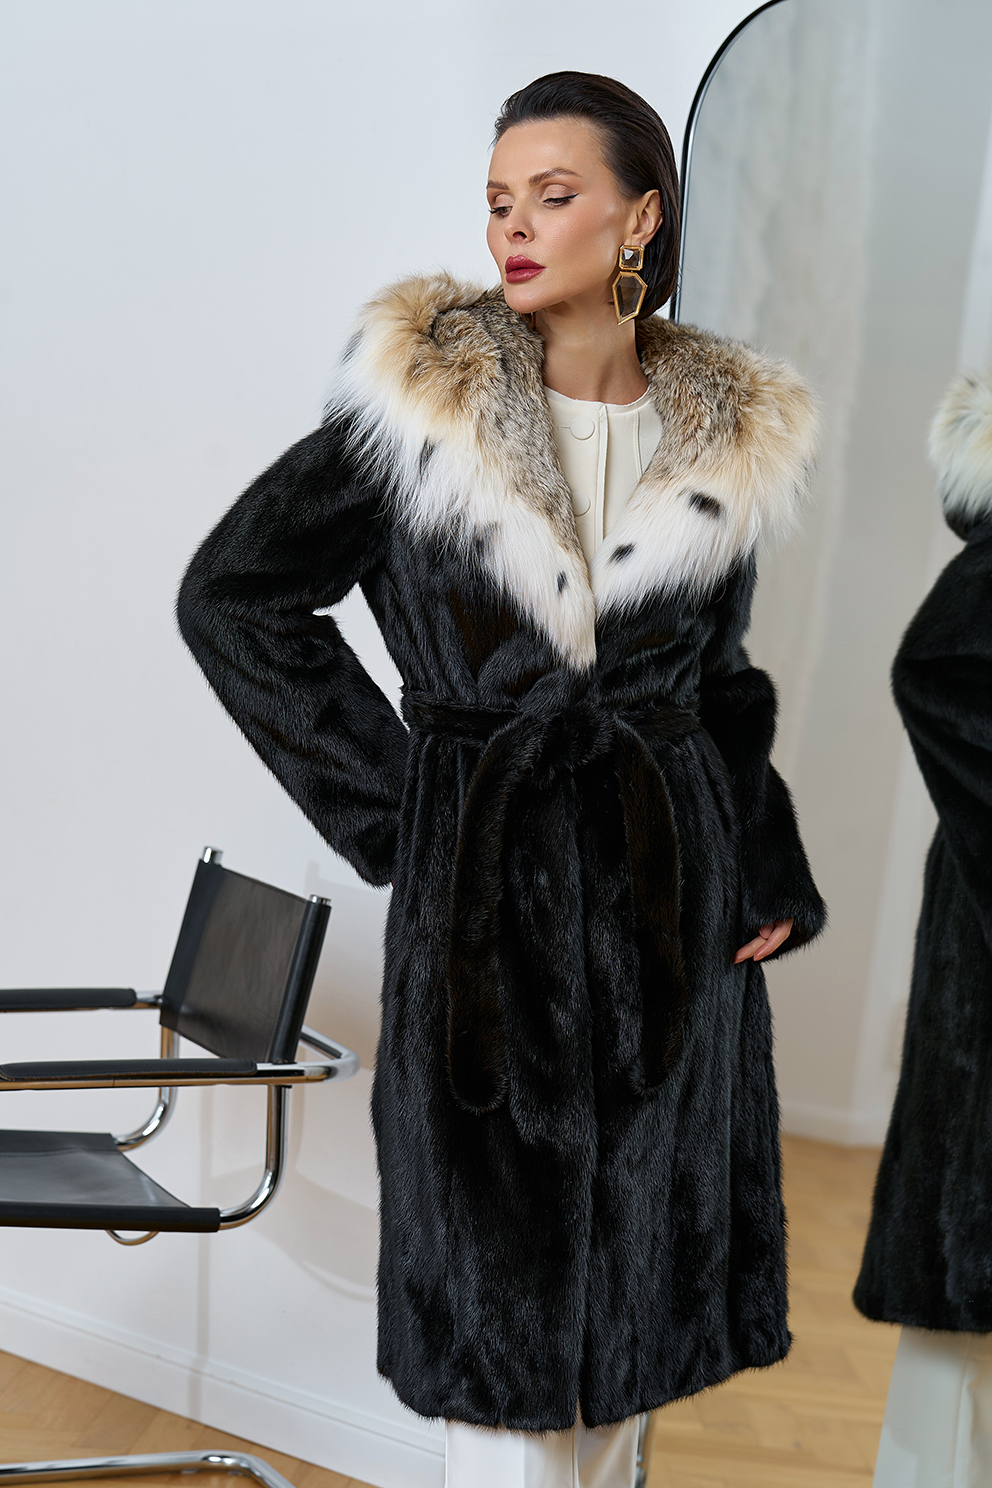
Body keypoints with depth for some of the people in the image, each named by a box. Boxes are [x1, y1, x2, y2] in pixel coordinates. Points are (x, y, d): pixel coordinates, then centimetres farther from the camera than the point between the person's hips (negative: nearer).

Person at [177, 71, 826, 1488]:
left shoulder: (731, 439, 5)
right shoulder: (425, 402, -4)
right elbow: (229, 593, 0)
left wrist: (769, 875, 6)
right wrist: (390, 794, -5)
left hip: (674, 896, 3)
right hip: (485, 889, -3)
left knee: (636, 1279, 14)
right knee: (501, 1288, 3)